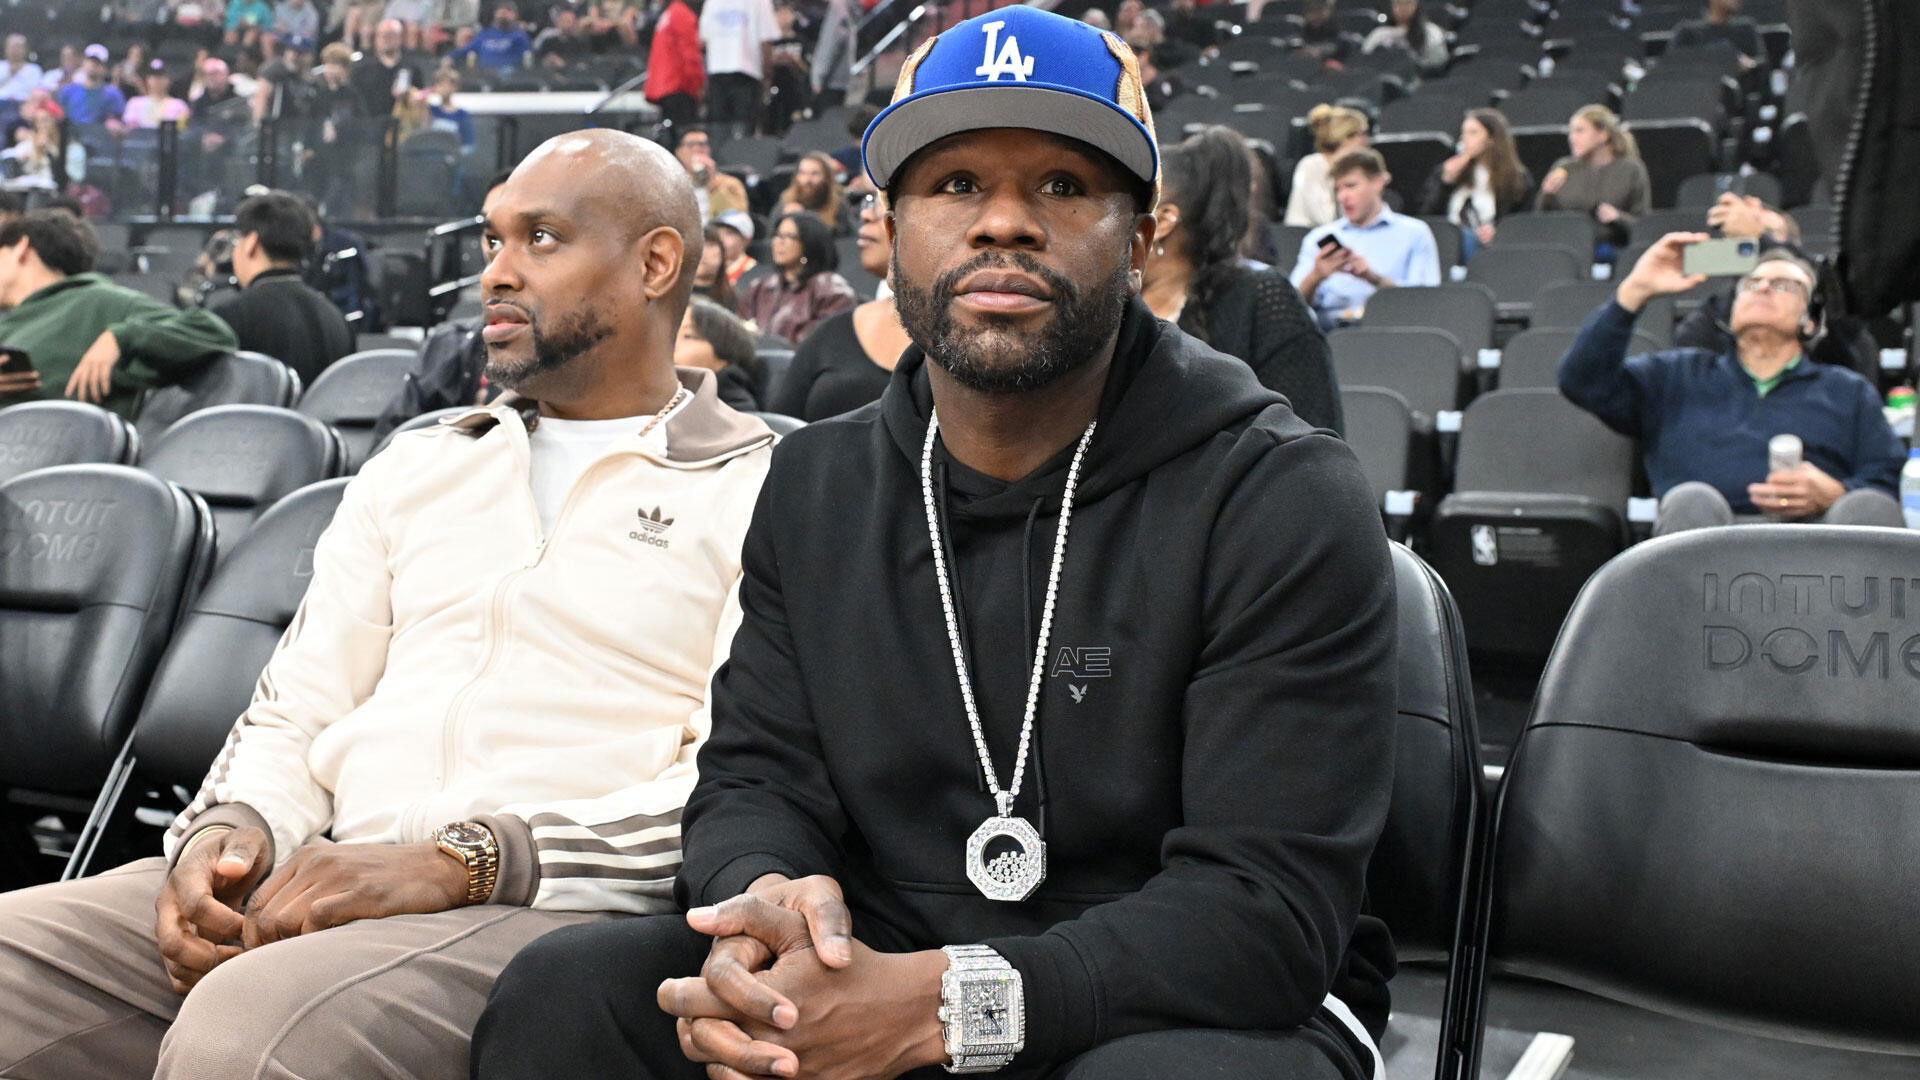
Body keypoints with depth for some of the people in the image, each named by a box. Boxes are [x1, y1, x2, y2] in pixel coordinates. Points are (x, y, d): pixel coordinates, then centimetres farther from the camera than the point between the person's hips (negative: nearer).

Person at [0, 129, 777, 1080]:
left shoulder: (763, 493, 3)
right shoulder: (413, 473, 23)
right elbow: (291, 715, 21)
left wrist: (464, 863, -17)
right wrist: (230, 827, -2)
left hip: (557, 906, -5)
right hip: (321, 884, 6)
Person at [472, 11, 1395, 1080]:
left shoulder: (1288, 502, -12)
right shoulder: (817, 485, 7)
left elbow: (1268, 906, -18)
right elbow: (757, 777, 6)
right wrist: (765, 898, -21)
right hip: (883, 976, 4)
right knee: (562, 990, -17)